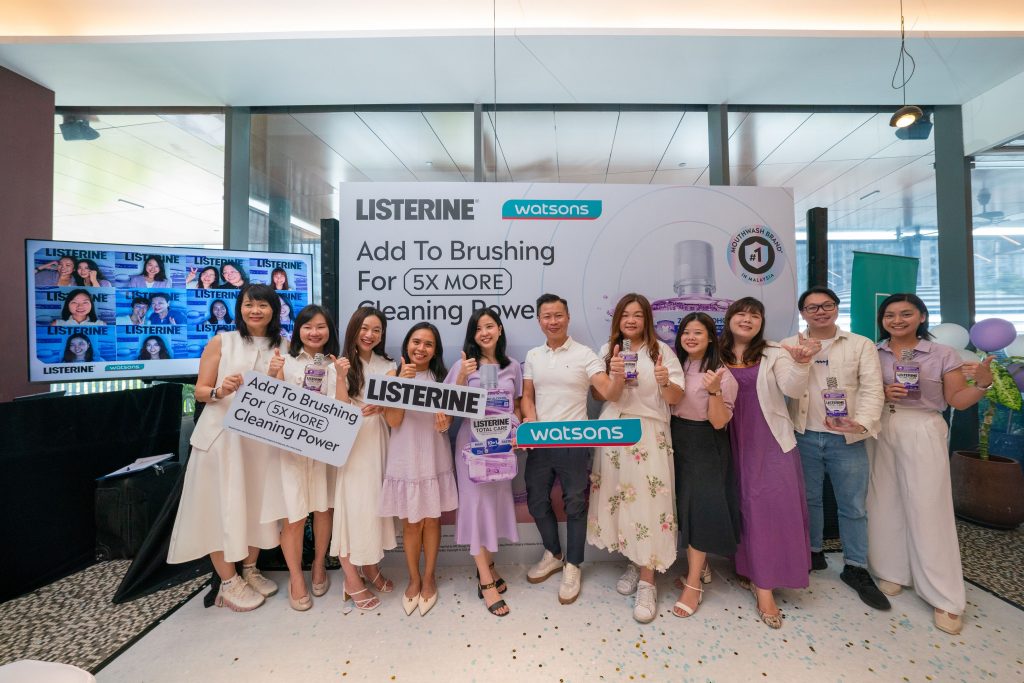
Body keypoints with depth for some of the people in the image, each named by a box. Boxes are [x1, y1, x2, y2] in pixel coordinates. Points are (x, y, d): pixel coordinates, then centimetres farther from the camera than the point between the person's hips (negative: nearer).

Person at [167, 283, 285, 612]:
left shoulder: (282, 347, 5)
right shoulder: (221, 341, -2)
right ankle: (229, 582, 22)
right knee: (221, 506, 4)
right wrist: (220, 391, -22)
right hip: (222, 435, -3)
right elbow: (200, 391, -3)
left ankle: (250, 570, 32)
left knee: (257, 504, 13)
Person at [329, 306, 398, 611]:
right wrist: (340, 378, -19)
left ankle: (370, 566, 28)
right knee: (353, 503, -1)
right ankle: (352, 578, 13)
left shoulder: (387, 366, 8)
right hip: (350, 443, -3)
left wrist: (381, 407, -15)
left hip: (377, 440, 4)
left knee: (375, 501, 10)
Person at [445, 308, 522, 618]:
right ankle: (486, 582, 14)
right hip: (472, 443, -3)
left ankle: (487, 566, 35)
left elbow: (517, 406, 12)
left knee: (497, 502, 13)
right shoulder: (464, 365, -5)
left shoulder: (512, 366, 5)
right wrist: (462, 377, -21)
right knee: (477, 504, 2)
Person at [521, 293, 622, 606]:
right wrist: (529, 417, -10)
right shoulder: (532, 356, 6)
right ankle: (552, 555, 40)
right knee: (536, 500, 16)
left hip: (573, 442, -4)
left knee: (575, 504, 9)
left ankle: (572, 566, 31)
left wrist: (618, 377, -38)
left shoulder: (585, 354, -8)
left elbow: (609, 394, -16)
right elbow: (527, 396, 10)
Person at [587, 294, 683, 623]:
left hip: (648, 435, -2)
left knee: (646, 502, -3)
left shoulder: (661, 351, 1)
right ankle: (634, 563, 30)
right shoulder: (607, 350, 7)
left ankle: (647, 582, 10)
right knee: (618, 498, 9)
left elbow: (676, 398, -1)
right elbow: (600, 395, 3)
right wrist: (615, 379, -16)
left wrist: (665, 383, -21)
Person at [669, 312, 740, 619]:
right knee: (683, 505, 14)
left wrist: (714, 391, -29)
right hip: (675, 440, 6)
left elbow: (719, 422, -15)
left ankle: (693, 584, 11)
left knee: (699, 507, -2)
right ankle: (700, 566, 35)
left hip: (704, 446, -5)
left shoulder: (722, 373, -9)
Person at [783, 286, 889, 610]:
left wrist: (861, 423, -20)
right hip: (804, 437, 1)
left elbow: (872, 389, -5)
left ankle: (856, 568, 24)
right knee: (809, 499, 14)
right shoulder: (789, 346, 5)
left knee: (853, 505, 7)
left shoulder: (861, 344, 3)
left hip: (847, 438, -1)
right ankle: (813, 553, 31)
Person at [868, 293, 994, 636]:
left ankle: (945, 599, 12)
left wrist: (983, 382, -16)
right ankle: (893, 570, 25)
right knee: (885, 504, 8)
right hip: (879, 433, 2)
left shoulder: (943, 354, 1)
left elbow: (957, 400, 2)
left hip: (923, 434, -2)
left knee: (928, 510, 0)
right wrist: (882, 393, -11)